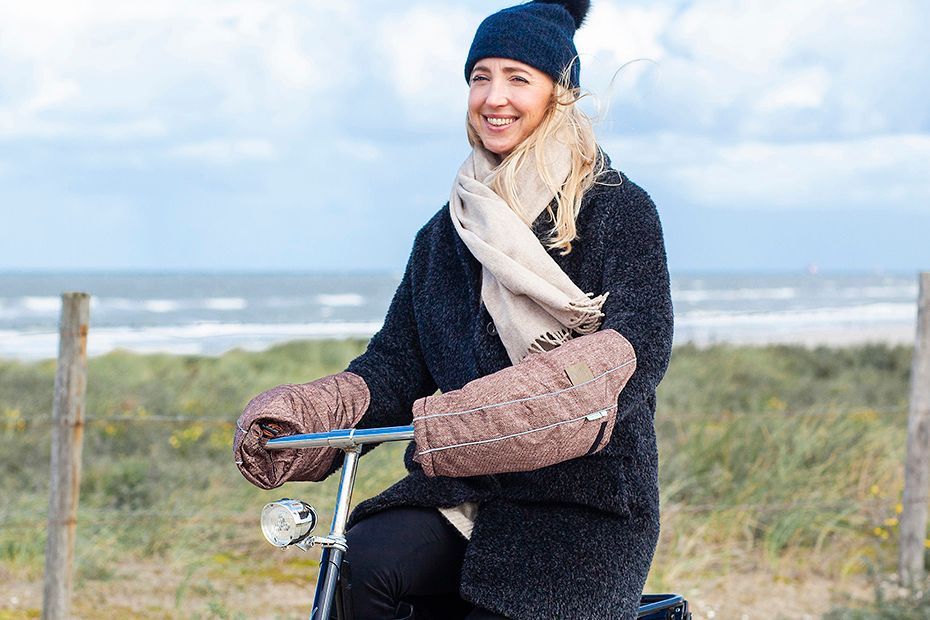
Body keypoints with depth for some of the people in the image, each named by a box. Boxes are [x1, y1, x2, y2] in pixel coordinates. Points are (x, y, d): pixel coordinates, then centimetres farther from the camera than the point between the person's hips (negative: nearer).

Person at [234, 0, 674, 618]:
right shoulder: (446, 234, 15)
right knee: (363, 562, -25)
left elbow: (638, 350, -15)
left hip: (584, 502, -4)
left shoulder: (619, 210, 0)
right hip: (464, 489, 4)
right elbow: (397, 365, 8)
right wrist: (300, 415, -13)